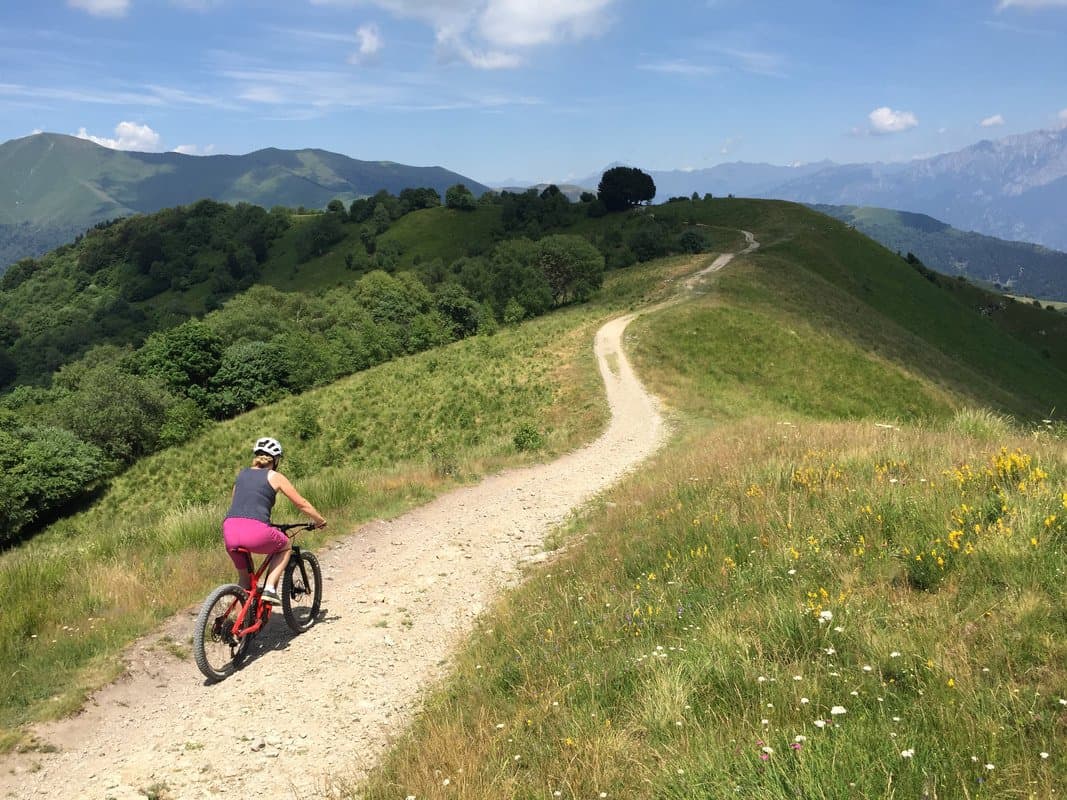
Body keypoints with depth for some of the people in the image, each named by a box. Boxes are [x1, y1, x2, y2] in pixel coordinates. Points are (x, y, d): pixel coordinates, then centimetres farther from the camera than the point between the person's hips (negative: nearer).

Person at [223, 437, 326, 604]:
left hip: (230, 530, 5)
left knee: (244, 579, 24)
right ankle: (269, 589, 11)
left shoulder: (242, 474, 22)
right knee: (286, 546, 26)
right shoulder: (275, 477, 10)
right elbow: (302, 504, 15)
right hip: (255, 532, -4)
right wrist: (320, 520, 31)